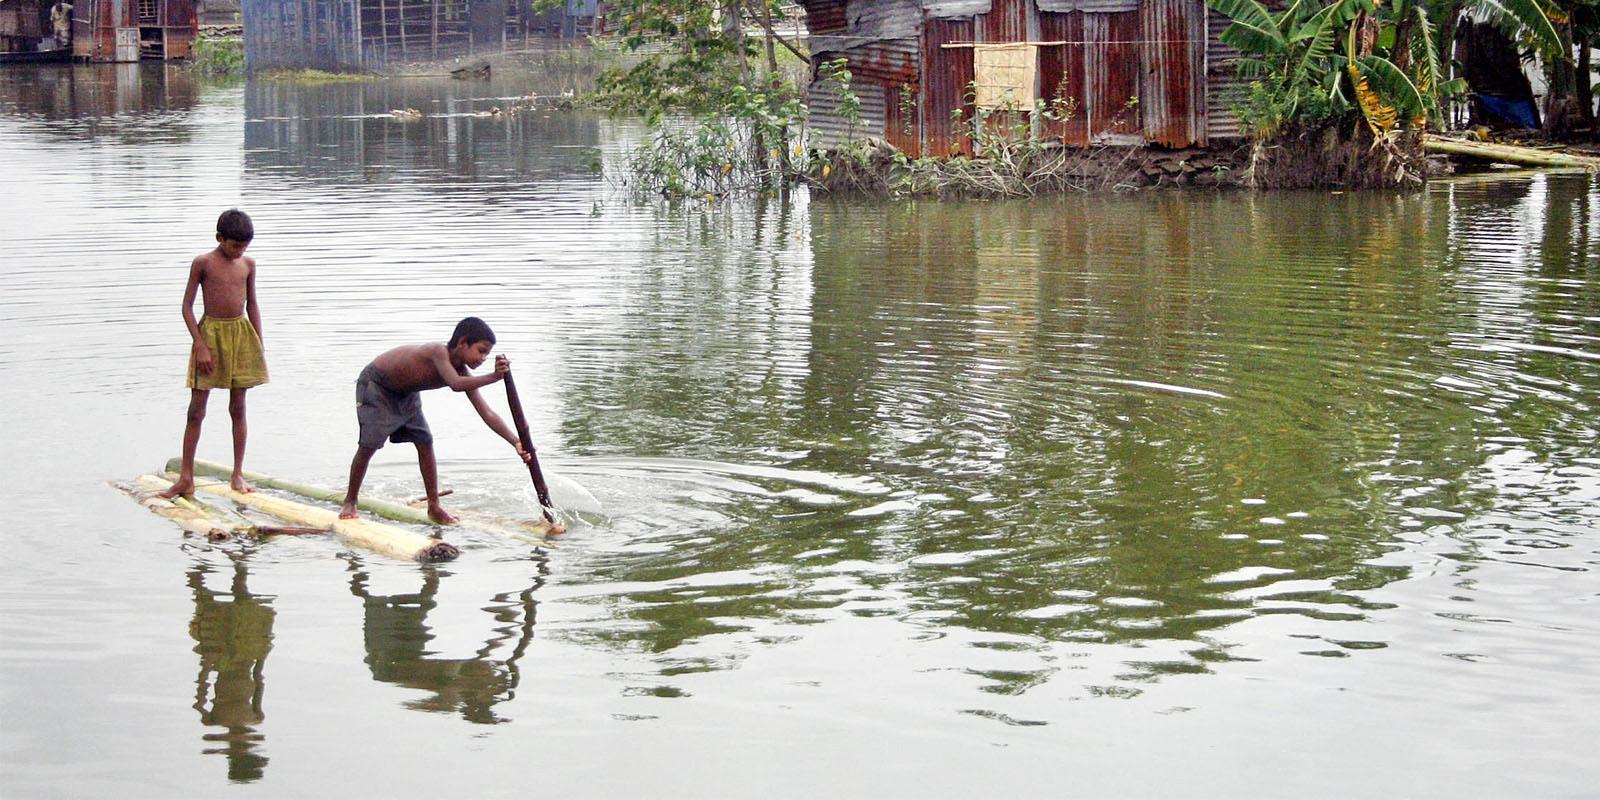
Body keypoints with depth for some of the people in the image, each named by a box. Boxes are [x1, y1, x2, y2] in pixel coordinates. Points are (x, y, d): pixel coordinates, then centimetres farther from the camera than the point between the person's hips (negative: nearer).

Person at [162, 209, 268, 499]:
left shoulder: (248, 264, 6)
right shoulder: (203, 263, -6)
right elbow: (187, 306, -5)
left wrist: (259, 344, 10)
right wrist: (200, 345, -12)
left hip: (242, 334, 4)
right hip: (211, 332, -3)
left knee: (238, 408, 7)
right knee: (196, 409, -2)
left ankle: (238, 474, 14)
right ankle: (186, 478, 3)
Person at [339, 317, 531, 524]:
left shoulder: (462, 373, -14)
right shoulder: (439, 352, -36)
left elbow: (488, 414, -14)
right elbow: (456, 384, -55)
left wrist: (517, 442, -23)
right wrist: (493, 377, -64)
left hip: (405, 391, 7)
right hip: (375, 383, -7)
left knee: (425, 442, -1)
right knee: (368, 445, -11)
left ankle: (434, 507, 6)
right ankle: (349, 503, 6)